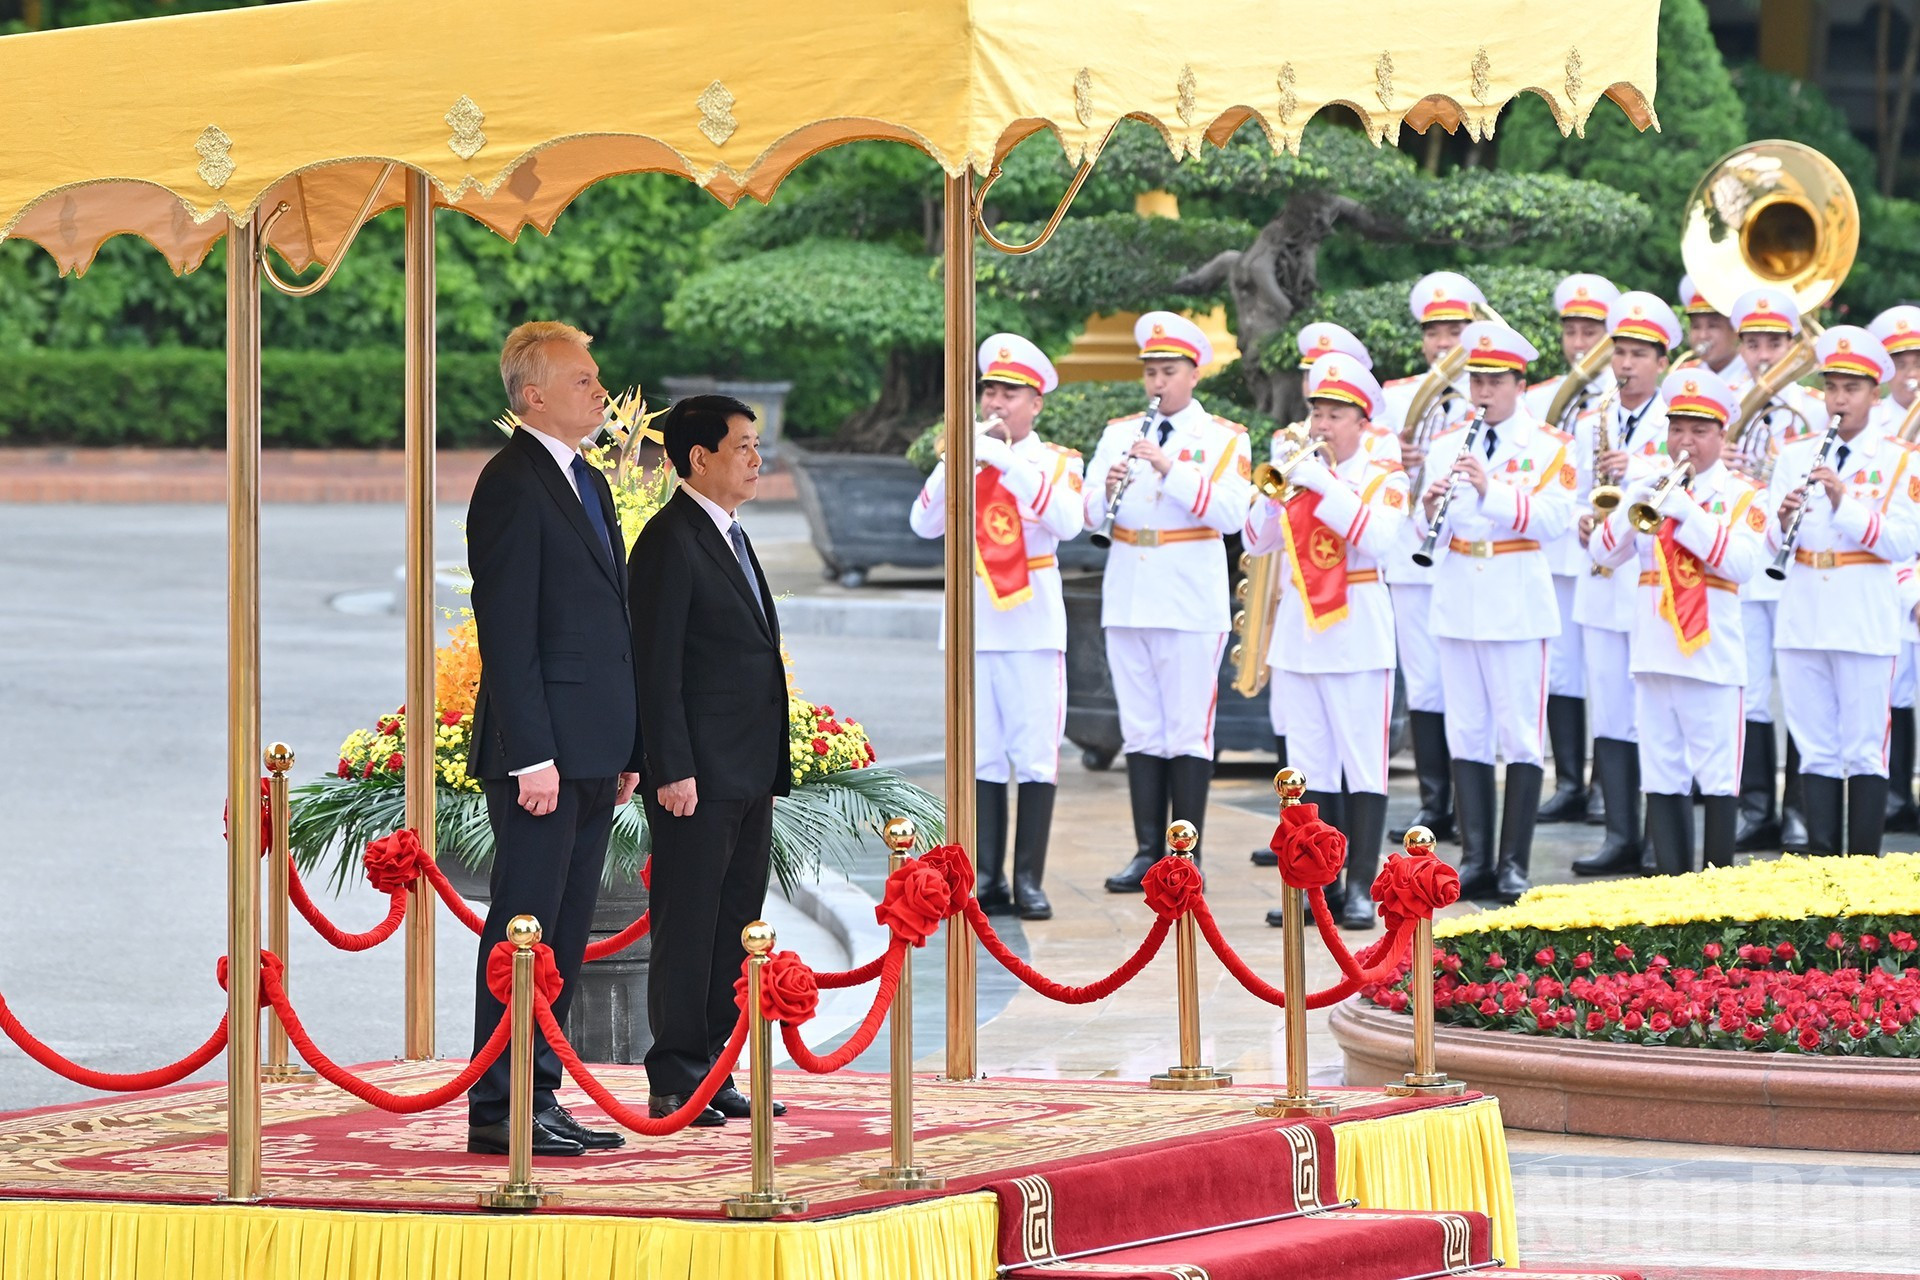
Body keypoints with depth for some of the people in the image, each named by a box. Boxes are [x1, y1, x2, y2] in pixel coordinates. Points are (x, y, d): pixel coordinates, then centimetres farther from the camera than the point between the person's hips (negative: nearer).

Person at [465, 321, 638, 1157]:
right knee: (524, 931, -7)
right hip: (544, 752, -9)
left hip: (591, 755, 9)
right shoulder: (511, 484, -11)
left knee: (567, 933, 11)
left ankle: (539, 1098, 16)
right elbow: (505, 629, -16)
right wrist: (532, 755, -20)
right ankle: (498, 1112, -5)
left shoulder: (587, 484, 18)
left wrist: (626, 752, 17)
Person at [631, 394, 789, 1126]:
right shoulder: (671, 542, -11)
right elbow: (657, 666, -15)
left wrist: (771, 768, 18)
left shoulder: (731, 538, 18)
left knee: (733, 929, 10)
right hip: (699, 776, -9)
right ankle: (676, 1084, -1)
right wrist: (673, 770, -19)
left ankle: (716, 1077, 15)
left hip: (748, 779, 9)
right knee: (688, 929, -4)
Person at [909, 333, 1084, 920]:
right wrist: (954, 461, -16)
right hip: (973, 624, 3)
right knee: (980, 758, 2)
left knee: (1034, 755, -3)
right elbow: (924, 523, -3)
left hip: (1033, 624, -3)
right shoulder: (969, 459, 10)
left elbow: (1067, 522, -17)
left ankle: (1029, 881, -1)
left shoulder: (1055, 461, 3)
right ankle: (987, 878, 5)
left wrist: (1008, 461, -22)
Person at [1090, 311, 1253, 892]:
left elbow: (1229, 514, -14)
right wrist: (1108, 488, -16)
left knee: (1187, 733, -3)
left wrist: (1169, 469, -21)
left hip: (1191, 603, -4)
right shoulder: (1119, 433, 13)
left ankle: (1187, 856, 1)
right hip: (1127, 599, 4)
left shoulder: (1223, 439, 1)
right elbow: (1090, 514, 6)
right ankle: (1148, 851, 11)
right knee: (1140, 731, 6)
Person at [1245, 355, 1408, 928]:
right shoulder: (1301, 471, 11)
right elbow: (1257, 541, 4)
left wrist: (1323, 485, -22)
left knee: (1363, 764, -5)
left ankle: (1361, 888, -4)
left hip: (1357, 636, -5)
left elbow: (1378, 537, -20)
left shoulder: (1383, 477, -1)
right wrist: (1279, 489, -12)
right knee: (1311, 766, 7)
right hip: (1299, 631, 5)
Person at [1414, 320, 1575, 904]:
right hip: (1458, 606, 4)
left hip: (1518, 608, -4)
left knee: (1520, 736, -2)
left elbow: (1553, 519, -15)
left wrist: (1491, 489, -26)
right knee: (1466, 735, 5)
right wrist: (1430, 509, -18)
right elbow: (1432, 531, 5)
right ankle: (1475, 858, 9)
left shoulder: (1547, 446, -1)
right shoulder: (1448, 445, 9)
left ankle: (1515, 865, 3)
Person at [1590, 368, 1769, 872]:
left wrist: (1686, 513, -18)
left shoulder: (1741, 495, 2)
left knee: (1717, 774, -3)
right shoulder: (1647, 485, 13)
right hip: (1654, 652, 4)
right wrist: (1634, 506, -14)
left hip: (1712, 653, -4)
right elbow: (1603, 553, 3)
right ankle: (1671, 877, 10)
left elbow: (1744, 562, -13)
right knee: (1662, 775, 6)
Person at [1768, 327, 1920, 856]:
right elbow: (1771, 542, 5)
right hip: (1802, 623, 3)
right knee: (1816, 752, 7)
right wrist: (1783, 520, -18)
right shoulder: (1796, 454, 10)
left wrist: (1844, 505, -21)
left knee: (1864, 753, -1)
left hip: (1865, 626, -3)